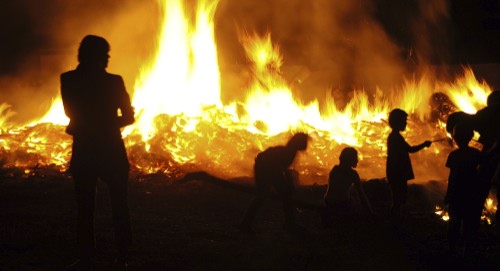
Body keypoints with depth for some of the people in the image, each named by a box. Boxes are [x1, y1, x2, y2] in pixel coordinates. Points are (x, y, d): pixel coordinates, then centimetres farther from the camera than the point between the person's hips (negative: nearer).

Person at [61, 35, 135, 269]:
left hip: (83, 153, 1)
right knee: (119, 206, 14)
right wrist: (108, 123, 6)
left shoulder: (68, 81, -5)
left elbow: (70, 113, 9)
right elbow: (128, 116, -4)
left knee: (85, 209, 10)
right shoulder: (113, 81, -12)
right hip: (112, 153, -1)